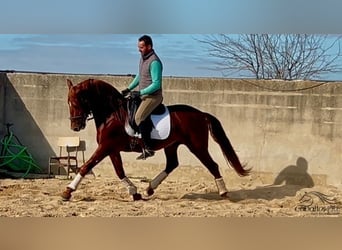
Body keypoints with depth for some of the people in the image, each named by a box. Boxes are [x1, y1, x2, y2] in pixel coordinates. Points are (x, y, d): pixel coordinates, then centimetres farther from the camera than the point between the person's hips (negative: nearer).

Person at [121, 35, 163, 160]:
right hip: (143, 93, 10)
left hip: (153, 96, -10)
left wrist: (140, 92, -24)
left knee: (139, 118, -23)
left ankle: (148, 148, -17)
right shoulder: (143, 57, 9)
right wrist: (129, 88, 13)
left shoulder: (154, 62, -21)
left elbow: (156, 84, -24)